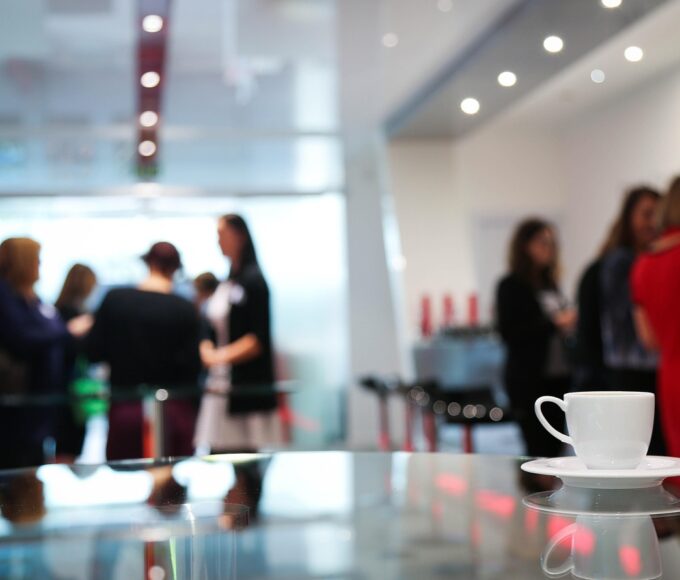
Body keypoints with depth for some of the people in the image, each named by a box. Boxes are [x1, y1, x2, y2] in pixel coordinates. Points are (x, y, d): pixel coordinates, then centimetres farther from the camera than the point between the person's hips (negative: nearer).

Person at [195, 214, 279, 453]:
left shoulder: (254, 280, -7)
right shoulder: (224, 285, 15)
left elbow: (259, 339, -13)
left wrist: (221, 357, -18)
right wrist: (208, 352, -4)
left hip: (247, 388, -7)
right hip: (219, 388, 7)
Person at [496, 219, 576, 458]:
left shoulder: (549, 283, 14)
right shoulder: (511, 286, -4)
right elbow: (509, 334, -12)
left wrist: (568, 324, 1)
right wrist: (554, 324, -15)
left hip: (557, 378, 7)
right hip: (530, 381, -6)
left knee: (555, 448, 7)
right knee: (539, 450, -7)